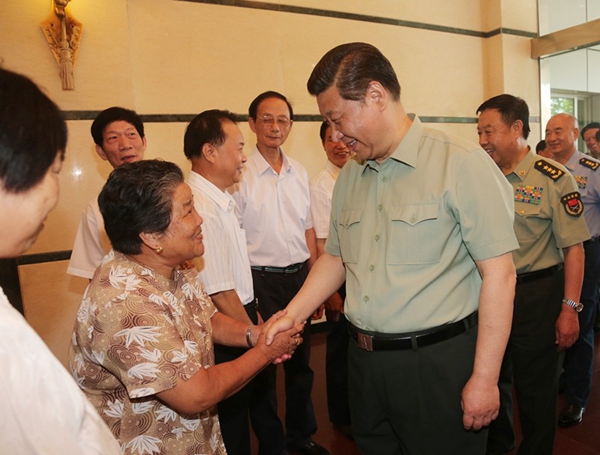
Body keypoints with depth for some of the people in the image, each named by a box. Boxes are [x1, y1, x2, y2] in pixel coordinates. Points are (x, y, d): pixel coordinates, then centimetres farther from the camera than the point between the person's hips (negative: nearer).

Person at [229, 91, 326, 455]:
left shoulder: (300, 173, 8)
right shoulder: (241, 175, -8)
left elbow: (308, 230, 11)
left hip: (300, 276, 5)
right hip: (261, 279, -5)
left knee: (301, 360, 18)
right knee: (263, 365, 9)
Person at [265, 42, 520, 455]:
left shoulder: (461, 163, -13)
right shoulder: (349, 176, 8)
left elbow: (499, 273, -14)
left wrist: (485, 378, -13)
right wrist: (293, 315, 3)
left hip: (438, 361, -5)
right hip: (365, 361, 6)